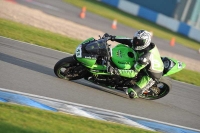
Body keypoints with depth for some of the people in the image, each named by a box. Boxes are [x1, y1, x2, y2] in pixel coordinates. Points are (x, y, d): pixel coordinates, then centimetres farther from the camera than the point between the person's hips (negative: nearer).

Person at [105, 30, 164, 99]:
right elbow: (129, 41, -6)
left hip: (151, 76, -8)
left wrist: (116, 71, -44)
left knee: (131, 94, -16)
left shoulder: (145, 57, -40)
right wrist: (113, 38, -12)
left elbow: (133, 73, -38)